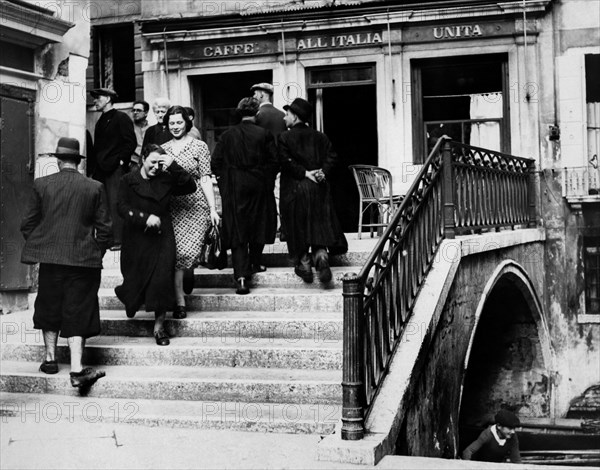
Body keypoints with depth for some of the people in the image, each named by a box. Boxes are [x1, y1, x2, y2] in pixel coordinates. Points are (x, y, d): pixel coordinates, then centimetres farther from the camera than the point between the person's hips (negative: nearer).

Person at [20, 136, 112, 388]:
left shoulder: (41, 185, -1)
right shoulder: (95, 188, -2)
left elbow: (27, 224, 2)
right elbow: (104, 227, 0)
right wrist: (98, 251, 14)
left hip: (49, 257, 1)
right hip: (83, 260, -1)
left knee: (49, 308, 18)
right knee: (77, 312, 2)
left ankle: (50, 359, 27)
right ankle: (77, 369, -4)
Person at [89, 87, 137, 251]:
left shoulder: (121, 118, -3)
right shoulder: (101, 122, 21)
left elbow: (131, 142, -9)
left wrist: (121, 161, -14)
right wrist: (95, 168, 13)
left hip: (115, 169, -8)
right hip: (101, 170, 8)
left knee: (115, 205, -10)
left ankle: (118, 240, -8)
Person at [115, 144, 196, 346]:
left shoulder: (166, 180, 7)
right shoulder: (128, 181, 0)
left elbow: (190, 187, -3)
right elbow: (123, 208, -9)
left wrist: (173, 167, -11)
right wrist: (145, 218, -21)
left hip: (162, 238, 1)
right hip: (137, 240, -1)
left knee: (162, 281, -5)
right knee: (135, 280, 4)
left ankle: (159, 327, 6)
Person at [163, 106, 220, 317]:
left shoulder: (199, 146, 2)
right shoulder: (163, 149, 11)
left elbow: (205, 180, -1)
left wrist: (213, 209, -7)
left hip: (196, 206, -2)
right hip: (171, 207, 2)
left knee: (189, 252, -11)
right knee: (175, 253, -3)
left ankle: (189, 274, 26)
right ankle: (180, 302, 4)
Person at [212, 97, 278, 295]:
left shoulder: (227, 135, -1)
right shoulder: (264, 134, -5)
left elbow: (215, 162, 1)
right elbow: (274, 162, -5)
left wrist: (223, 180, 13)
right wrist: (267, 178, 10)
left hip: (233, 189, 1)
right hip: (259, 187, 0)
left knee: (237, 230, 0)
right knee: (259, 224, 20)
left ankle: (241, 276, -11)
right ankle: (255, 262, 31)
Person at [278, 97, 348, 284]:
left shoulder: (284, 138, -4)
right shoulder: (319, 136, 9)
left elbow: (285, 161, -15)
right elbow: (331, 155, 2)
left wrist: (304, 173, -11)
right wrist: (323, 172, -5)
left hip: (294, 190, -3)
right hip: (319, 189, 3)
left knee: (298, 229, 7)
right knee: (320, 227, 5)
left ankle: (304, 264, 10)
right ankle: (322, 256, -17)